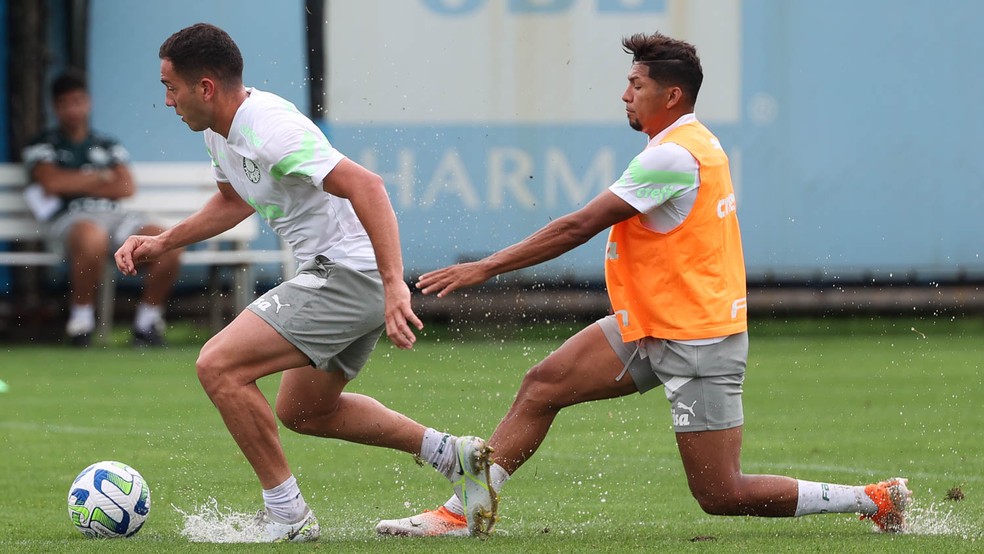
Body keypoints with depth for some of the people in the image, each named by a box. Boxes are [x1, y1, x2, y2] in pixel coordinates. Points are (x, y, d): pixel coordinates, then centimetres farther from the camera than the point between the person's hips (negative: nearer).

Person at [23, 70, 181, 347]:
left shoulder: (108, 146, 25)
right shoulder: (43, 145, 15)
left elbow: (126, 187, 10)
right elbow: (51, 182, -5)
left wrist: (75, 185, 1)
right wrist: (100, 178, 6)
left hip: (114, 215, 5)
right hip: (71, 218, -4)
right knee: (93, 239, -44)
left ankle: (147, 321, -7)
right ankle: (81, 318, -25)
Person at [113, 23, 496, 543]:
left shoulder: (269, 128, -23)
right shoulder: (219, 131, 9)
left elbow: (365, 185, -30)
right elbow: (234, 201, 30)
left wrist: (393, 284, -37)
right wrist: (161, 242, 20)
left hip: (350, 273, -11)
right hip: (332, 273, 11)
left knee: (218, 366, -16)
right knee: (303, 411, 24)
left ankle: (286, 515, -7)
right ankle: (453, 455, 24)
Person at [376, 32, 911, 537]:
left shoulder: (672, 156, -21)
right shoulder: (698, 143, 8)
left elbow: (578, 227, -22)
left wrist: (485, 268, -18)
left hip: (697, 345, -10)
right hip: (650, 327, 10)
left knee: (722, 497, -6)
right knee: (542, 385, 1)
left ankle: (875, 500, 4)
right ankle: (460, 512, 4)